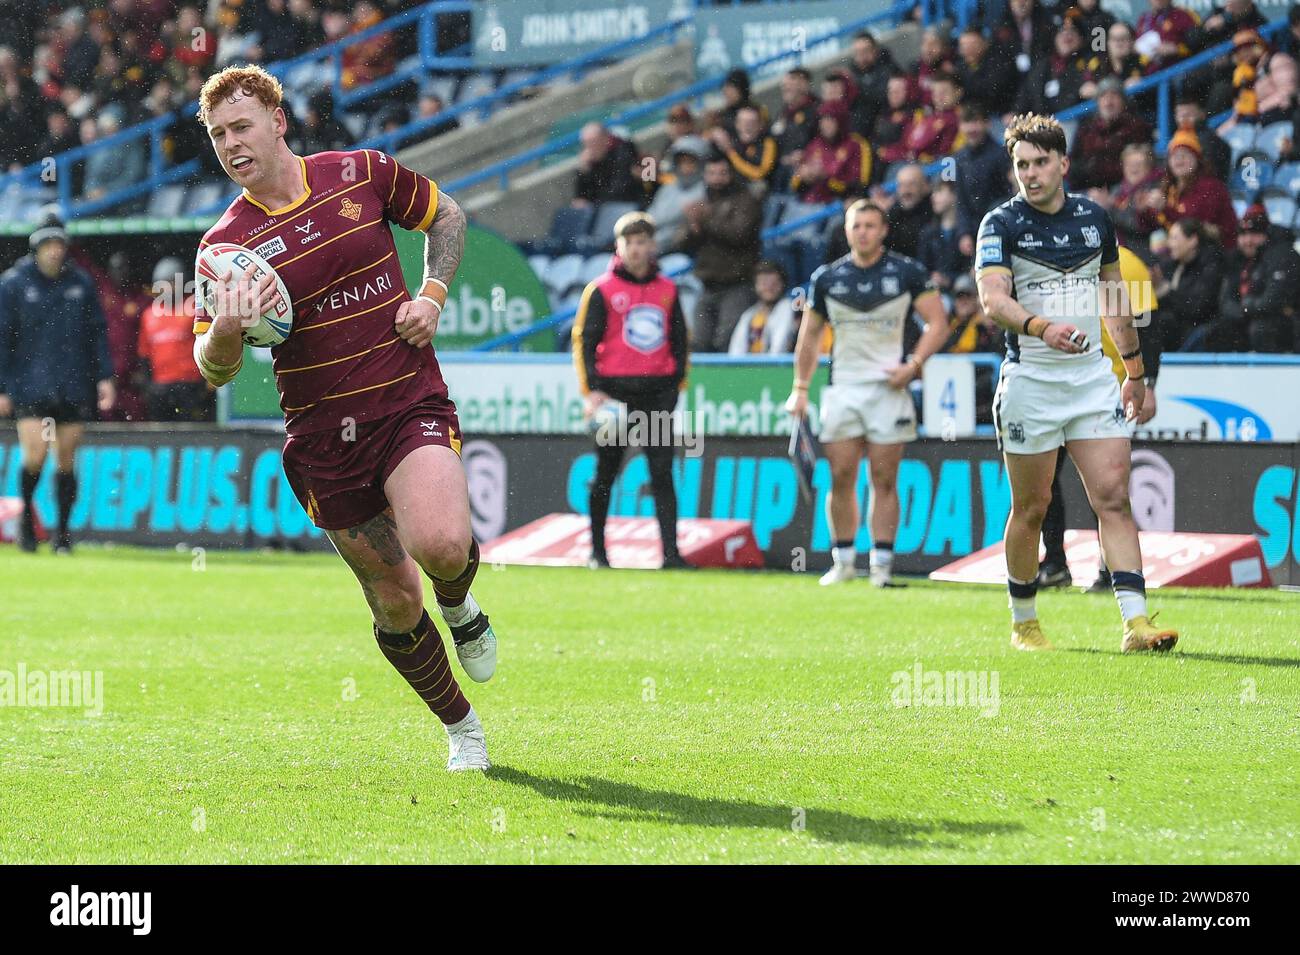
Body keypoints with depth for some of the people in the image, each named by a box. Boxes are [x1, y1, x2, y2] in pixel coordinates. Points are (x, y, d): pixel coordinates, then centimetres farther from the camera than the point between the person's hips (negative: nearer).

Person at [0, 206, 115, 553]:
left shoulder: (81, 283, 5)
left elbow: (98, 332, 10)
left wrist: (105, 377, 2)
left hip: (74, 388, 2)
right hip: (31, 388, -2)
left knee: (66, 460, 3)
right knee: (35, 457, -13)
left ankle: (63, 531, 14)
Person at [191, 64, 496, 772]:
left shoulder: (363, 173, 0)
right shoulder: (227, 242, -2)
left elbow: (445, 216, 18)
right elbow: (214, 370, -4)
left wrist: (432, 295, 1)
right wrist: (226, 329, -27)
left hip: (411, 405, -1)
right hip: (323, 439, 1)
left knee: (440, 545, -28)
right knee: (394, 603, 4)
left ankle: (460, 605, 8)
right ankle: (460, 726, 27)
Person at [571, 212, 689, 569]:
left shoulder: (668, 290, 11)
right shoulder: (602, 290, 0)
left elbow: (679, 339, 18)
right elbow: (583, 340, -1)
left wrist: (676, 382, 10)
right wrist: (592, 390, -9)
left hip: (657, 391, 2)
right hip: (615, 389, -2)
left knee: (662, 472, -5)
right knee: (606, 472, 6)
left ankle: (670, 552, -9)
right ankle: (597, 550, 18)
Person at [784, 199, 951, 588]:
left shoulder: (907, 272, 0)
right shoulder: (826, 278, 7)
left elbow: (938, 323, 1)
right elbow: (809, 335, 16)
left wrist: (913, 365, -13)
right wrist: (800, 389, 9)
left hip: (888, 386, -2)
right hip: (842, 387, 2)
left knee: (884, 480, -2)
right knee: (841, 478, -1)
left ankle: (882, 564, 1)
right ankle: (844, 561, 9)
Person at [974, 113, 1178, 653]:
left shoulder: (1094, 218, 9)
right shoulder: (1001, 225, -6)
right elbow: (993, 299, -21)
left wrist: (1135, 370, 21)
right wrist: (1042, 327, -39)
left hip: (1093, 378, 3)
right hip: (1030, 381, -3)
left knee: (1114, 497, -7)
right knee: (1031, 508, 3)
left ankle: (1135, 622, -12)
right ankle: (1023, 624, 18)